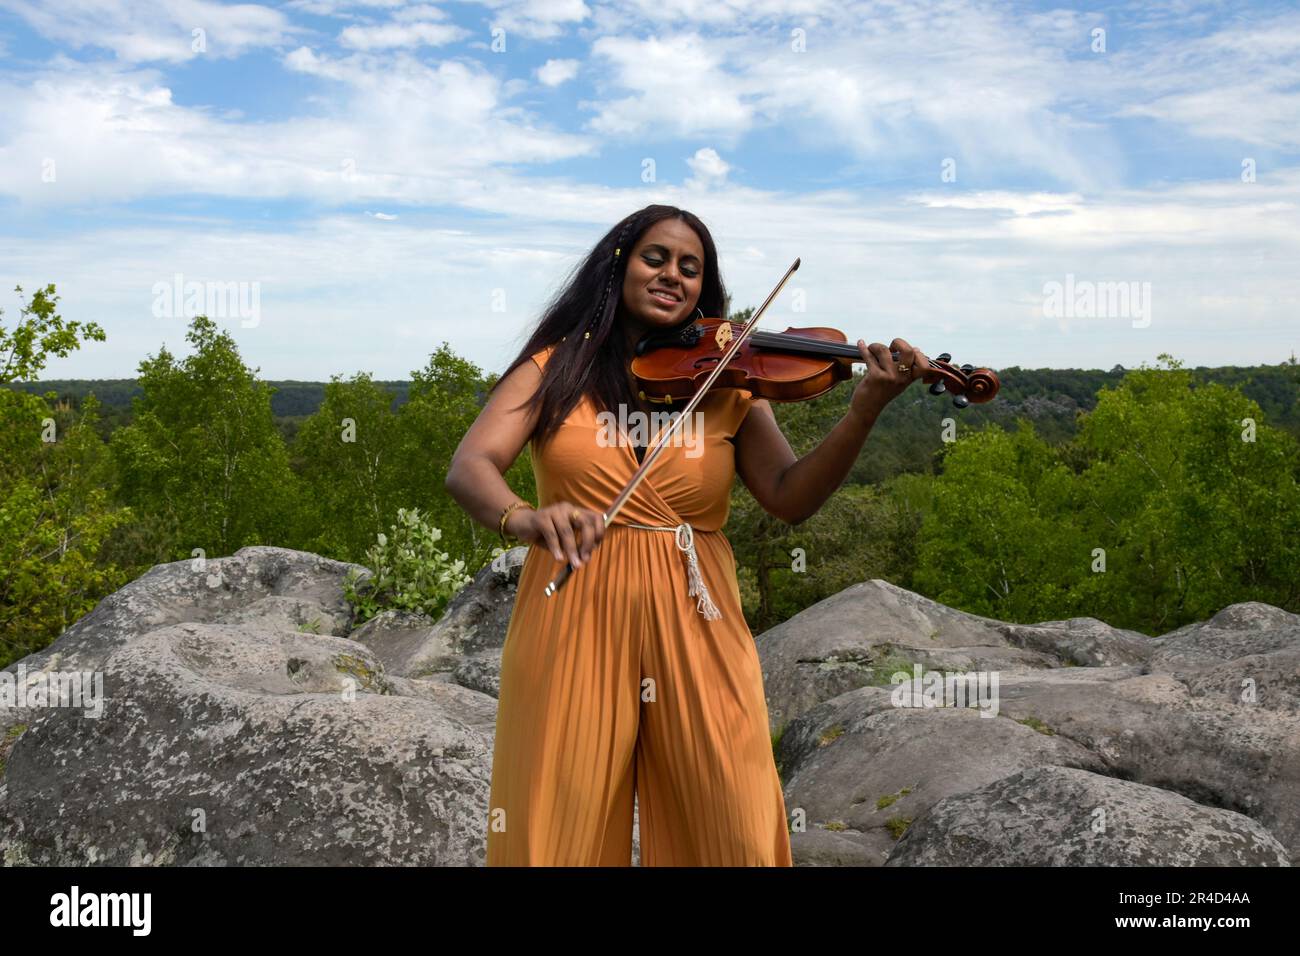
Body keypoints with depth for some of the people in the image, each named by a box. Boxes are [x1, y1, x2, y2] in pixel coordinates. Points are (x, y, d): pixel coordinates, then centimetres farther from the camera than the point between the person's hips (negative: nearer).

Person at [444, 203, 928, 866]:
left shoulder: (728, 383, 9)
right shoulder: (556, 368, 6)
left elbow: (789, 498, -4)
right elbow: (469, 468, -8)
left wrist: (863, 412, -20)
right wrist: (523, 519, -30)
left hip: (695, 624, 2)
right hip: (575, 621, -1)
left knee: (738, 838, -2)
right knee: (556, 836, -2)